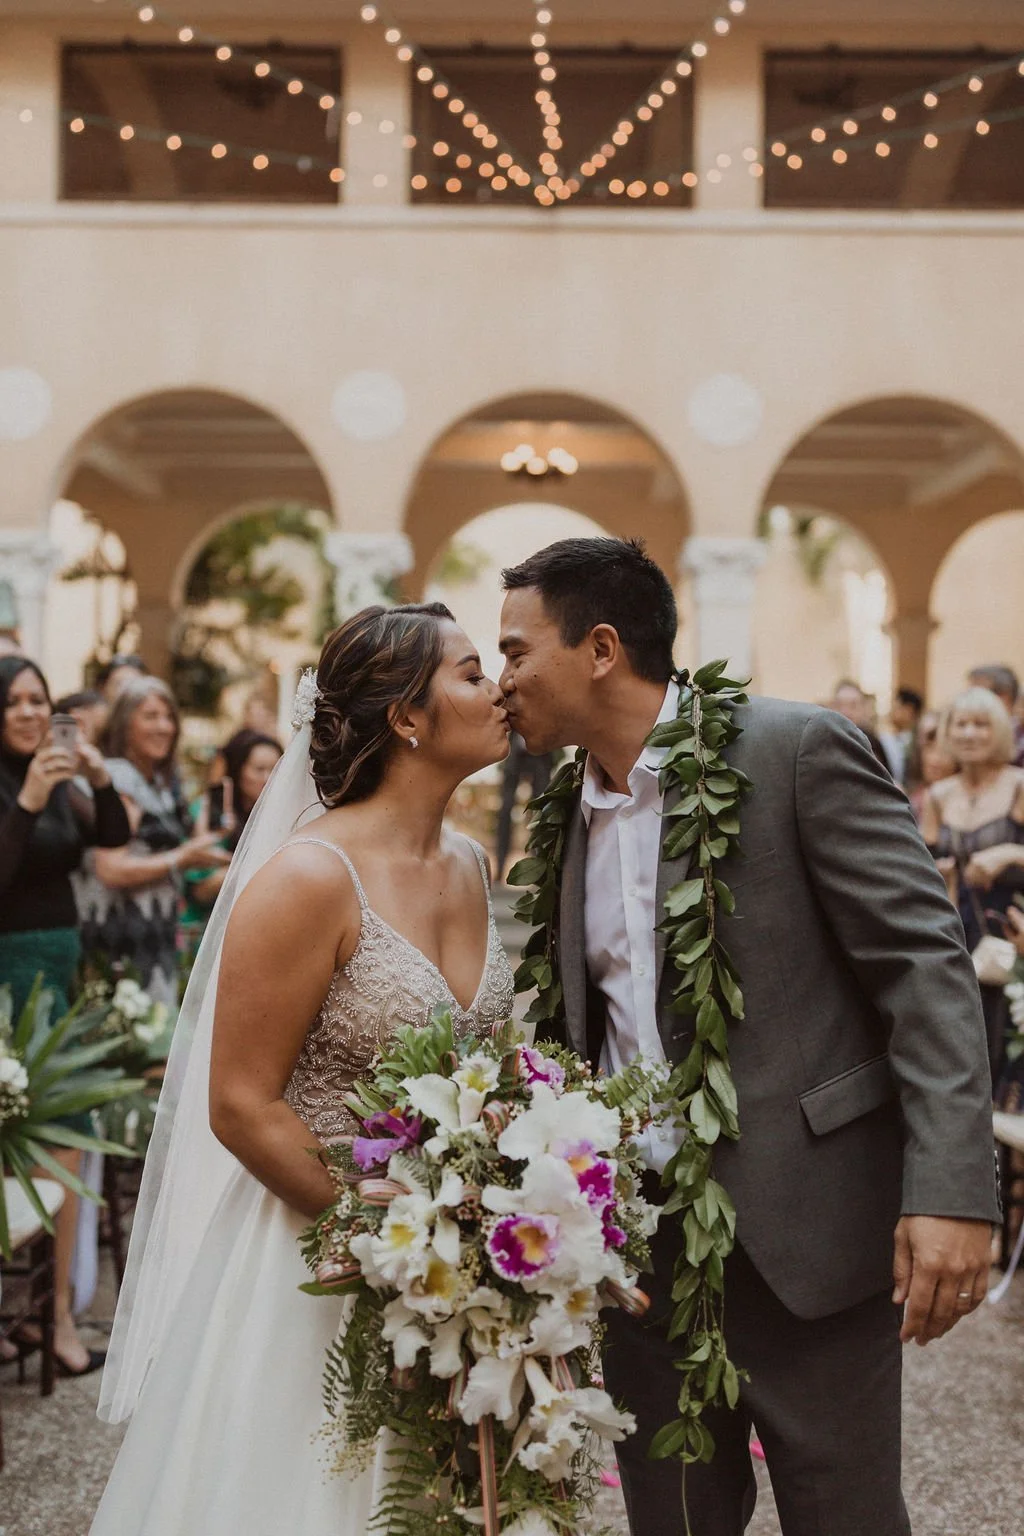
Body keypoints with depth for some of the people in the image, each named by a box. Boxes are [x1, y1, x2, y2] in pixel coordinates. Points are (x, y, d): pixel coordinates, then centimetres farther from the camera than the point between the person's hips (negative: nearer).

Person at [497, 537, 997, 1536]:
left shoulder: (799, 751, -9)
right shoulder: (572, 815, 12)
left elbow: (927, 966, -13)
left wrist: (951, 1190, -22)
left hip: (803, 1238, -6)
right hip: (637, 1247, 6)